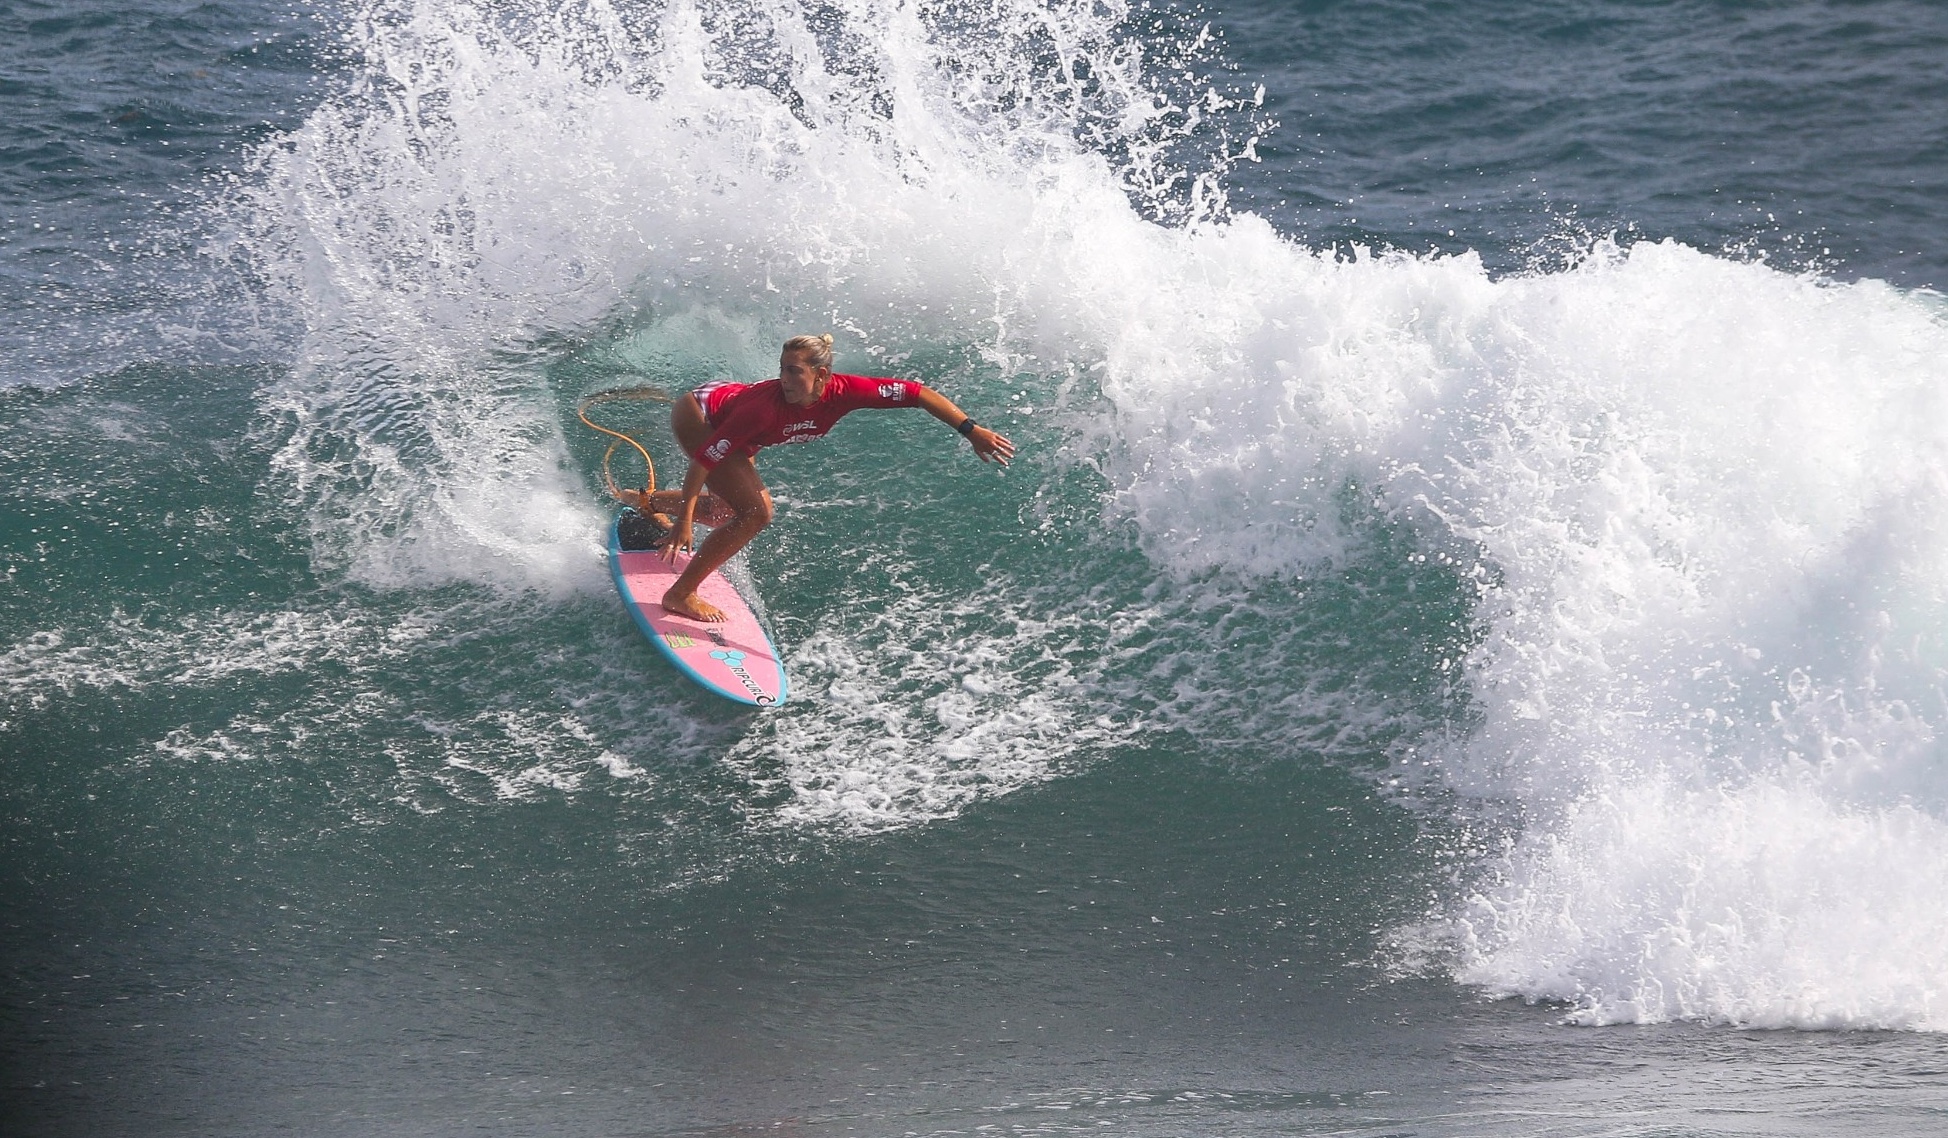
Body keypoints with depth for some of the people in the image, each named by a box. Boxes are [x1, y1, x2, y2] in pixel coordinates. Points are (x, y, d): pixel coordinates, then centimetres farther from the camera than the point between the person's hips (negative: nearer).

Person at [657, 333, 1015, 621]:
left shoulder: (840, 392, -29)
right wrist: (684, 520, -39)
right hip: (697, 414, -7)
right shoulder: (767, 406, -42)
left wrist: (972, 431, -32)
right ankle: (680, 595, -7)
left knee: (752, 510, 26)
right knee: (754, 515, -19)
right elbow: (704, 459, -38)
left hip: (725, 416, 7)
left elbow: (918, 394, -26)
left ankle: (653, 503, 45)